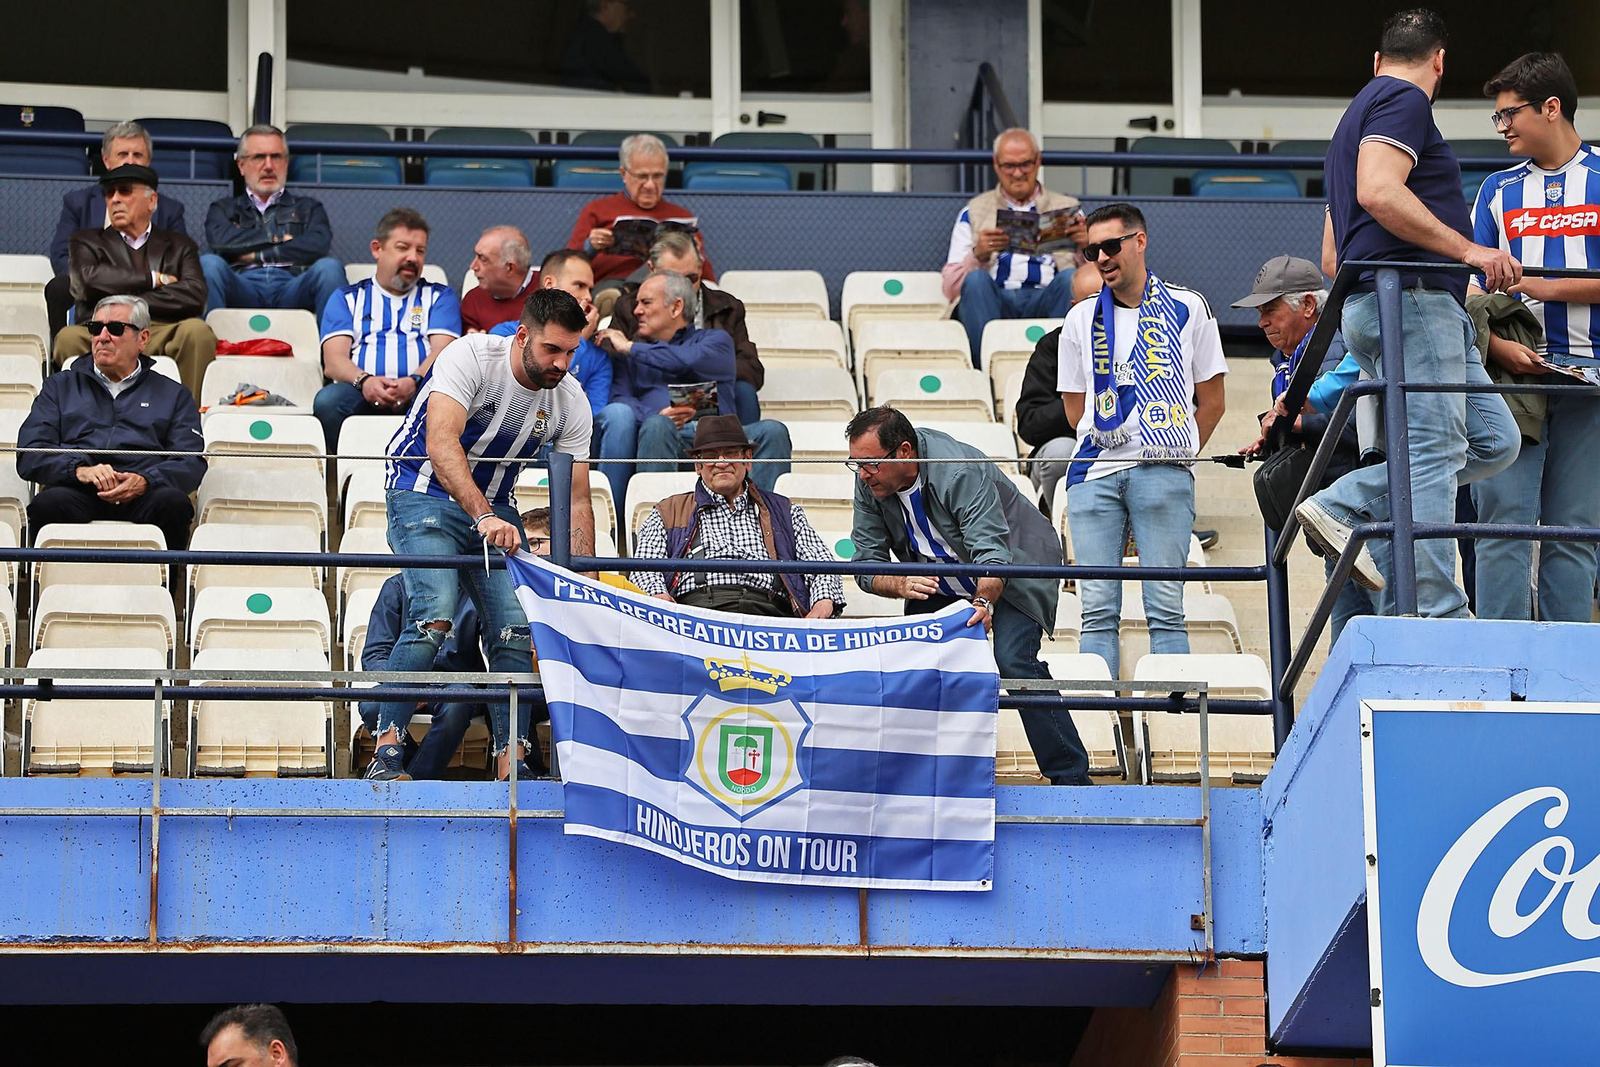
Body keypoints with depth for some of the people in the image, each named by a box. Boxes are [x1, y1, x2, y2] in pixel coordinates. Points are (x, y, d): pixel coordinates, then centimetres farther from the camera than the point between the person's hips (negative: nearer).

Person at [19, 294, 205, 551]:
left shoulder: (173, 395, 26)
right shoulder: (60, 387, 28)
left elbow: (191, 462, 11)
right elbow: (29, 455, 13)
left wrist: (144, 481, -12)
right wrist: (79, 469, -9)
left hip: (141, 494, 0)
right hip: (78, 494, 0)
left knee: (172, 503, -35)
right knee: (49, 503, -36)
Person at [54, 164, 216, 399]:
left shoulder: (179, 246, 22)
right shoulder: (87, 242, 23)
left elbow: (195, 296, 2)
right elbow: (89, 280, -1)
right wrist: (154, 280, 5)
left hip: (162, 335, 0)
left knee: (197, 331, -32)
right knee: (69, 338, -33)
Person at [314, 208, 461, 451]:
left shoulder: (439, 297, 24)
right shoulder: (346, 299, 24)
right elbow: (333, 360, 8)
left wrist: (414, 382, -18)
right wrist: (364, 381, -16)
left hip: (419, 391, -1)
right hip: (362, 393, 1)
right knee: (327, 401, -35)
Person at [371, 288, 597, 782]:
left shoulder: (571, 402, -6)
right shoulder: (471, 357, -23)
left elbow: (577, 500, -1)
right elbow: (441, 443, -35)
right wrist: (483, 517, -48)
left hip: (494, 508, 6)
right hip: (426, 496, -5)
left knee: (517, 628, -9)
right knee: (434, 616, -25)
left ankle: (511, 763, -2)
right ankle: (386, 751, -23)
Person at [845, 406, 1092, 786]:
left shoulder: (959, 471, -32)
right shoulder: (869, 484, -14)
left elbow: (992, 551, -38)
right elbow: (867, 564, -13)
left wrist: (984, 602, -57)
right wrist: (901, 584, -36)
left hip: (1011, 570, -6)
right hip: (940, 584, 6)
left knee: (1013, 661, -25)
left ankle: (1070, 777, -20)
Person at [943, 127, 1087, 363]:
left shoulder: (1066, 207, 23)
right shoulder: (973, 213, 20)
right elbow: (951, 288, 9)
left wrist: (1085, 245, -9)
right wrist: (977, 255, -11)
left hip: (1046, 299, 1)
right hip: (993, 301, 0)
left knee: (1070, 278, -30)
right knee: (976, 279, -32)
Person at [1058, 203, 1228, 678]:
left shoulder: (1188, 309, 8)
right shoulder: (1081, 320, 14)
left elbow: (1211, 402, 12)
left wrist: (1174, 454, 10)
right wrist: (1111, 444, 11)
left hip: (1162, 474, -2)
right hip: (1094, 473, 2)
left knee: (1165, 609, -7)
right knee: (1098, 610, -3)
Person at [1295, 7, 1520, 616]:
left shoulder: (1360, 111, 29)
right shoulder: (1405, 100, -2)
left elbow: (1334, 255, 32)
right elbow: (1378, 192, -20)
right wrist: (1466, 248, -20)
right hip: (1411, 298, -10)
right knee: (1434, 451, -14)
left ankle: (1341, 509, -1)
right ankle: (1438, 621, -20)